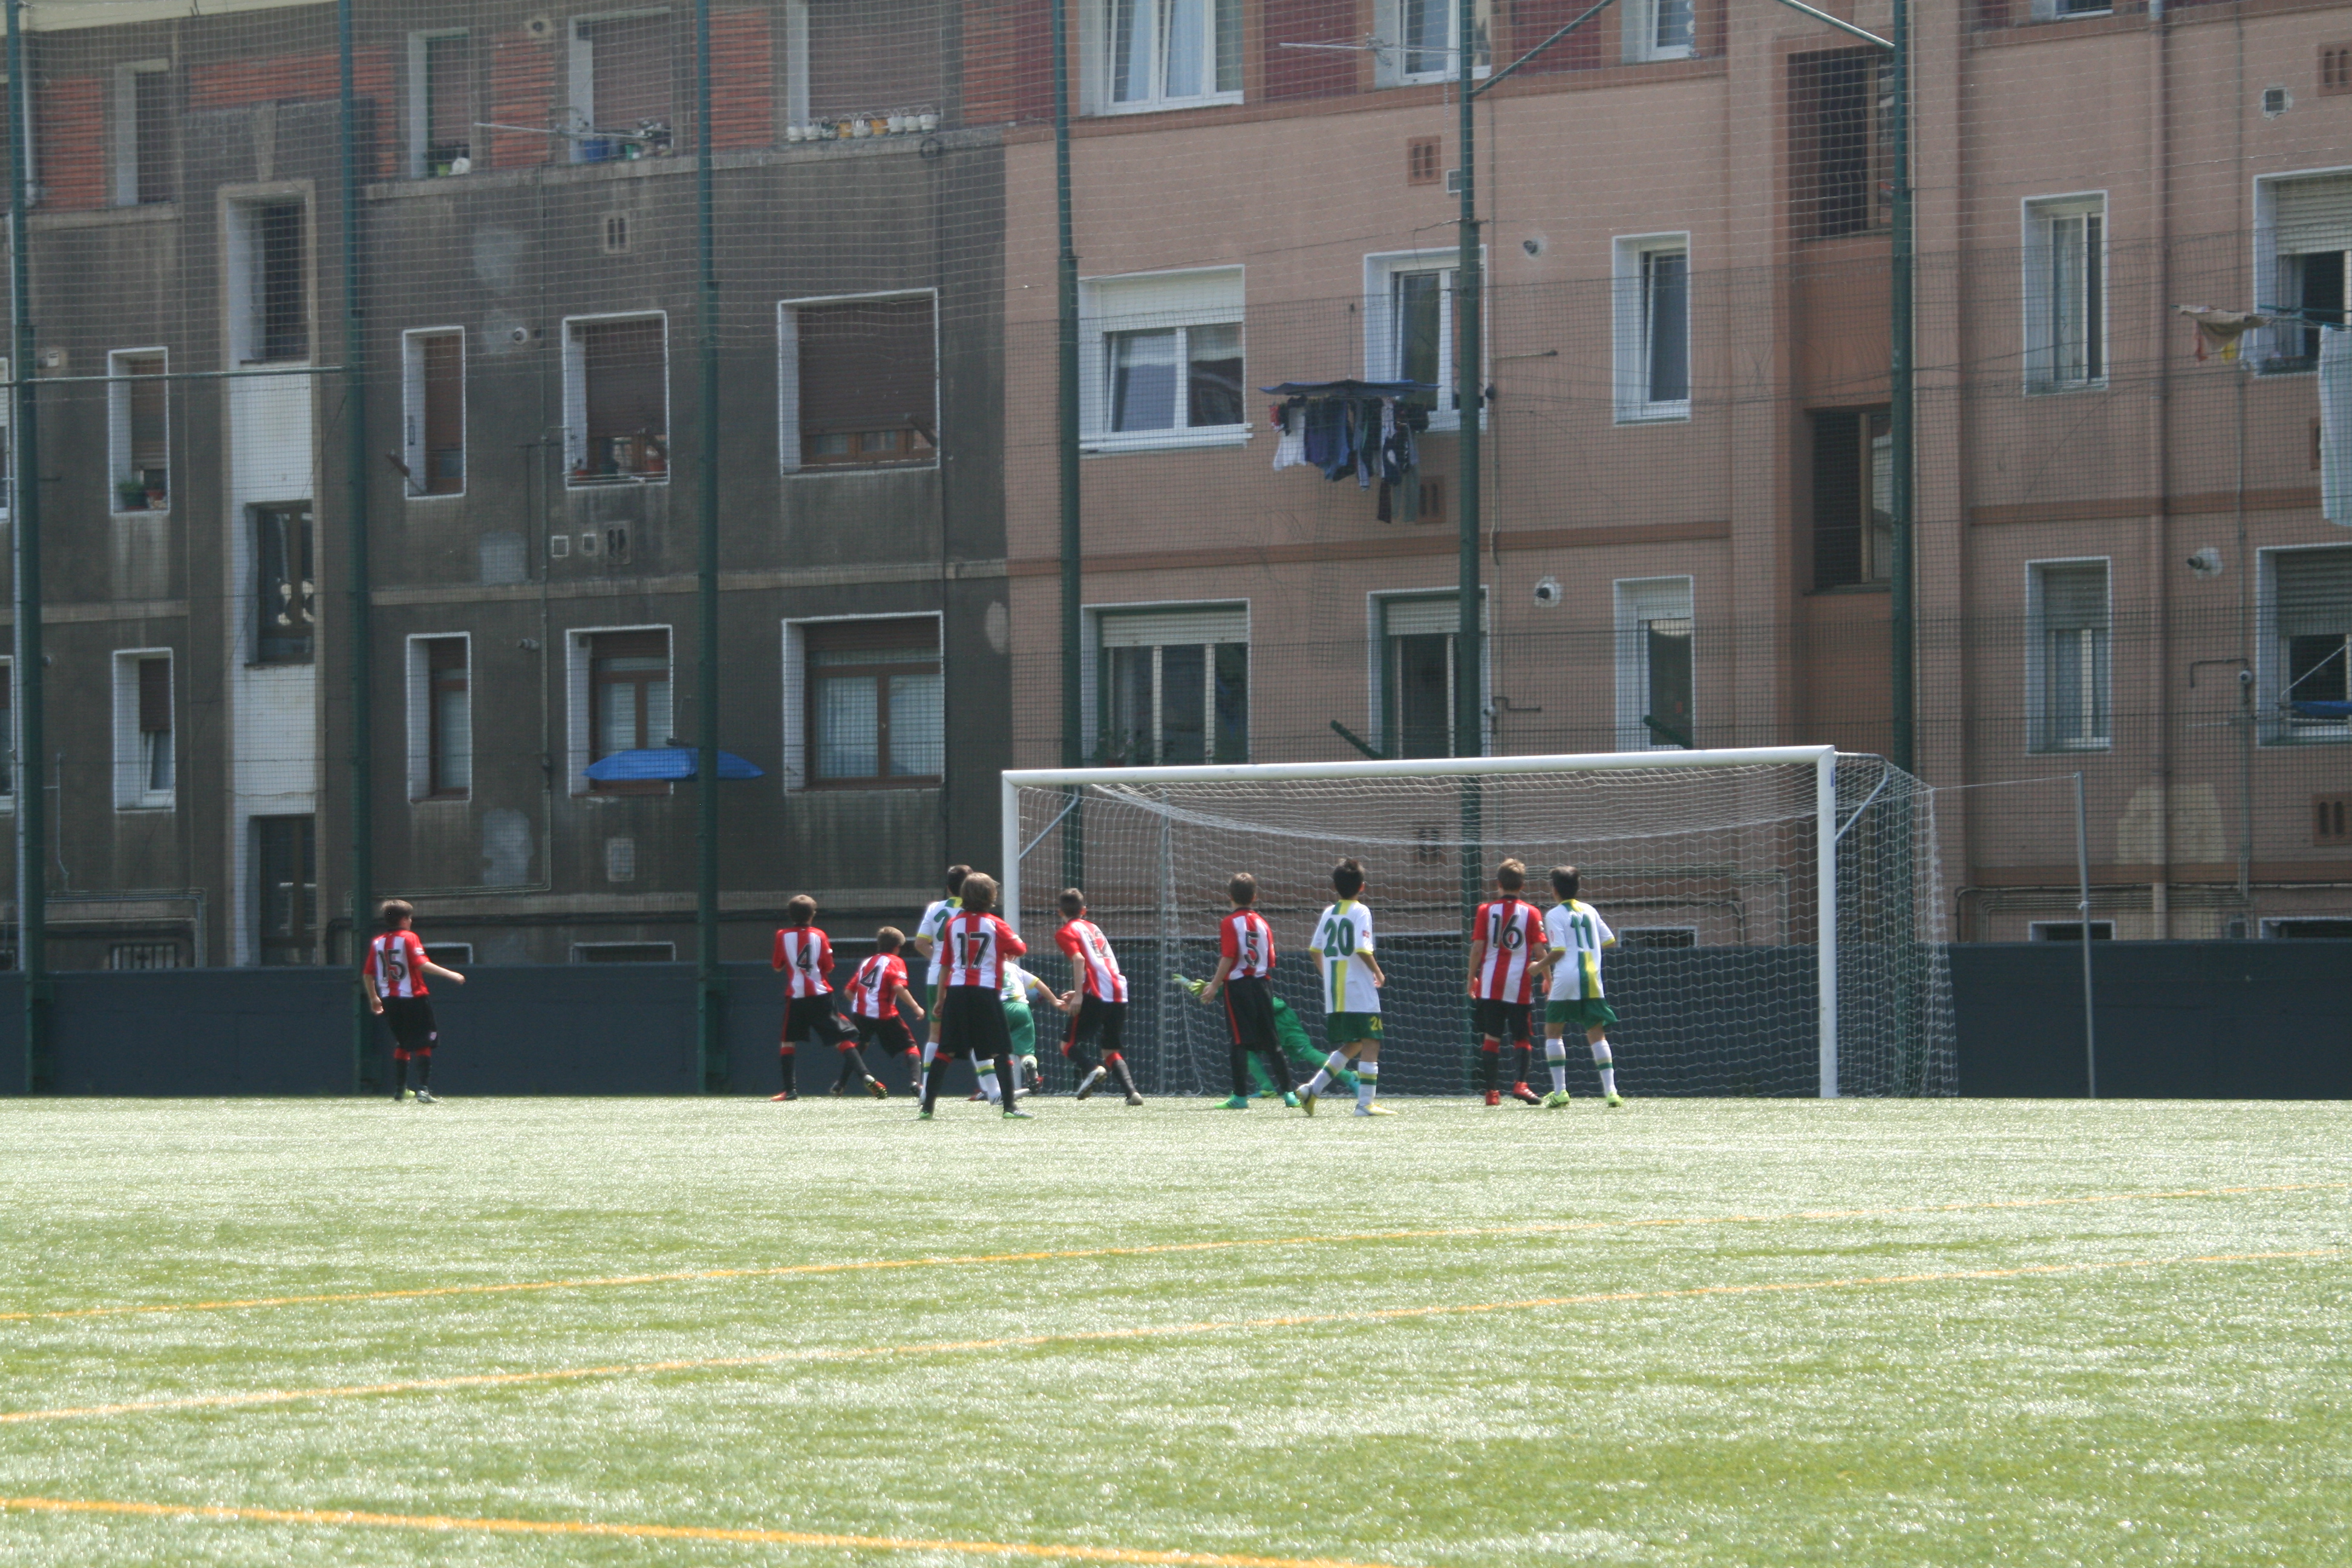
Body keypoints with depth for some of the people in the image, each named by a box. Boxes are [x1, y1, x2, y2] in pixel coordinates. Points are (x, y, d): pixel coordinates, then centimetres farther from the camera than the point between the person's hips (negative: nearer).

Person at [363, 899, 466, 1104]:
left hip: (389, 1000, 6)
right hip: (413, 998, -6)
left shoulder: (377, 943, 8)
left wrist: (374, 998, 24)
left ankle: (399, 1091, 17)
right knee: (423, 1045, -2)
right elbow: (422, 964, -21)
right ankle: (424, 1089, -13)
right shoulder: (409, 938, -8)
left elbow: (367, 974, 10)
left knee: (402, 1045, 19)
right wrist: (450, 975, -19)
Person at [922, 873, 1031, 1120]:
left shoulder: (953, 924, 6)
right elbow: (1020, 950, 0)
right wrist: (1005, 953, 23)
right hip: (986, 992, -3)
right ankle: (1010, 1105, -6)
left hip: (956, 990, 3)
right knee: (1000, 1050, 0)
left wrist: (941, 999, 15)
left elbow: (945, 964, 9)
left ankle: (928, 1105, 8)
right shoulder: (995, 925, -1)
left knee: (945, 1050, 8)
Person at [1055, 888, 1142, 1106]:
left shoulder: (1066, 932, 4)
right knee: (1111, 1051, 15)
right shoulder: (1094, 928, 25)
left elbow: (1079, 959, -14)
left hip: (1096, 995, -6)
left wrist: (1078, 993, -15)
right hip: (1119, 994, 6)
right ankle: (1132, 1091, -4)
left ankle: (1092, 1068, -28)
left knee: (1070, 1045, 1)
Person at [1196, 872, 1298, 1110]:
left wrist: (1214, 986, -10)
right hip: (1262, 984, 5)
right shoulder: (1263, 924, 8)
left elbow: (1228, 959, -15)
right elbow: (1271, 961, 8)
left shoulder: (1229, 923, -8)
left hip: (1238, 985, -5)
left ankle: (1241, 1096, -5)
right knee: (1271, 1041, 10)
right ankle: (1288, 1092, 10)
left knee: (1240, 1041, -3)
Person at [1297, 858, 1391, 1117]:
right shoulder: (1360, 912, -8)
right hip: (1360, 993, -7)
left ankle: (1313, 1088, 7)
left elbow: (1316, 950, 15)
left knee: (1351, 1046, 17)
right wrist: (1379, 974, -3)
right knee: (1370, 1043, -4)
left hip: (1334, 996, 7)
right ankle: (1365, 1103, -10)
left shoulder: (1329, 913, 12)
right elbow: (1362, 950, -18)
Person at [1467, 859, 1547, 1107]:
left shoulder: (1486, 910, 2)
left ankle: (1491, 1091, 2)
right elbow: (1540, 952, -2)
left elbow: (1477, 948, -2)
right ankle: (1520, 1083, -10)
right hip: (1519, 985, -1)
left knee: (1491, 1038, 5)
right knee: (1522, 1038, 8)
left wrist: (1472, 979, 8)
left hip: (1490, 984, 1)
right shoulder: (1531, 913, 0)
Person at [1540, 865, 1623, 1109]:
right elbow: (1610, 941, 14)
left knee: (1553, 1031, 8)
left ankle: (1560, 1091, 0)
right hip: (1592, 982, 4)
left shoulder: (1555, 915, -3)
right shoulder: (1589, 911, 12)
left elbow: (1558, 951, -11)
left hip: (1565, 981, -4)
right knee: (1597, 1034, 6)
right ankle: (1610, 1090, -5)